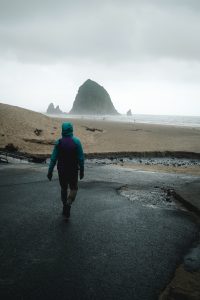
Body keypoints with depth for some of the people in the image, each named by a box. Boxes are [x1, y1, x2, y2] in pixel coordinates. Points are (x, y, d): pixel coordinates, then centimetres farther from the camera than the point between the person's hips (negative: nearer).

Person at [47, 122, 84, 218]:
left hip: (62, 170, 2)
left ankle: (65, 207, 27)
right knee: (73, 188, 12)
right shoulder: (76, 141, -9)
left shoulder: (58, 142, -7)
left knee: (64, 188, 19)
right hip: (73, 170, -1)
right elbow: (81, 158, -9)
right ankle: (68, 204, -13)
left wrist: (50, 171, -2)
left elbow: (53, 158, -8)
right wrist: (82, 171, 0)